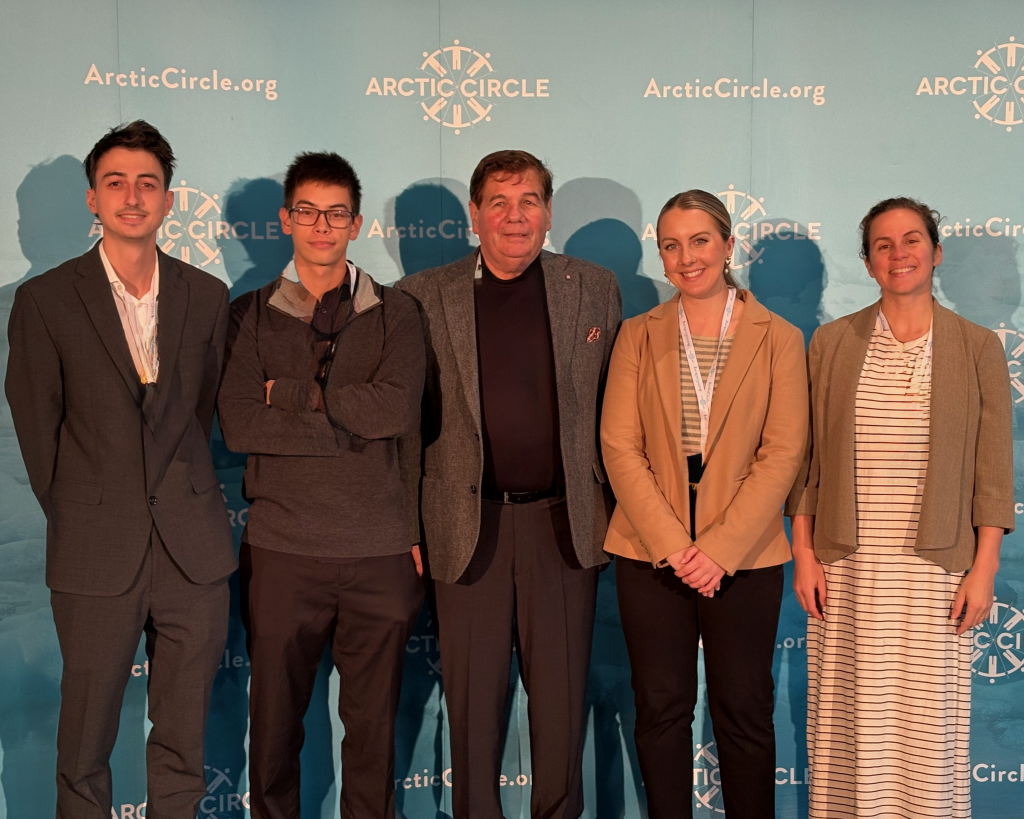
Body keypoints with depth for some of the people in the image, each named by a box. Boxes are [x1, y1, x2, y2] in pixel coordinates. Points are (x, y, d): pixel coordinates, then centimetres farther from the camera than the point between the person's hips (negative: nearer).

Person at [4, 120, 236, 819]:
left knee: (184, 742, 11)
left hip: (194, 551, 2)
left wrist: (179, 497, 9)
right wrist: (77, 520, 5)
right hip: (97, 556, -2)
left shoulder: (208, 297, 6)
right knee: (85, 740, 9)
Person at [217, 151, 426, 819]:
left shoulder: (395, 314, 7)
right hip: (282, 549, 0)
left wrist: (292, 392, -7)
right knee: (275, 722, 9)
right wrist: (349, 422, -11)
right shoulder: (250, 315, 6)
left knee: (374, 727, 9)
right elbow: (238, 426, -7)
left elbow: (398, 409, -10)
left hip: (381, 549, 0)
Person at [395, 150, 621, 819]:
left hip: (563, 523, 1)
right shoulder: (424, 297, 4)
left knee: (562, 699, 7)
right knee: (472, 700, 7)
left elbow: (614, 407, 10)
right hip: (469, 525, 0)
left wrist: (612, 512, 5)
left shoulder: (594, 289, 7)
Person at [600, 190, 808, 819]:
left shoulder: (778, 339, 2)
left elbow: (783, 454, -4)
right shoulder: (638, 336, 7)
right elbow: (620, 447, 0)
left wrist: (720, 547, -13)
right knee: (661, 709, 8)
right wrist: (673, 544, -11)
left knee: (744, 712, 6)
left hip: (743, 555, -1)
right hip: (651, 552, 2)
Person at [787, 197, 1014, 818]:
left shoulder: (978, 348, 2)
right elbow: (806, 458, 6)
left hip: (936, 566, -1)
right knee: (851, 717, 5)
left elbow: (993, 470, 1)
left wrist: (984, 569, -3)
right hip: (846, 564, 1)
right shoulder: (832, 343, 5)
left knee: (929, 720, 3)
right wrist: (804, 554, 2)